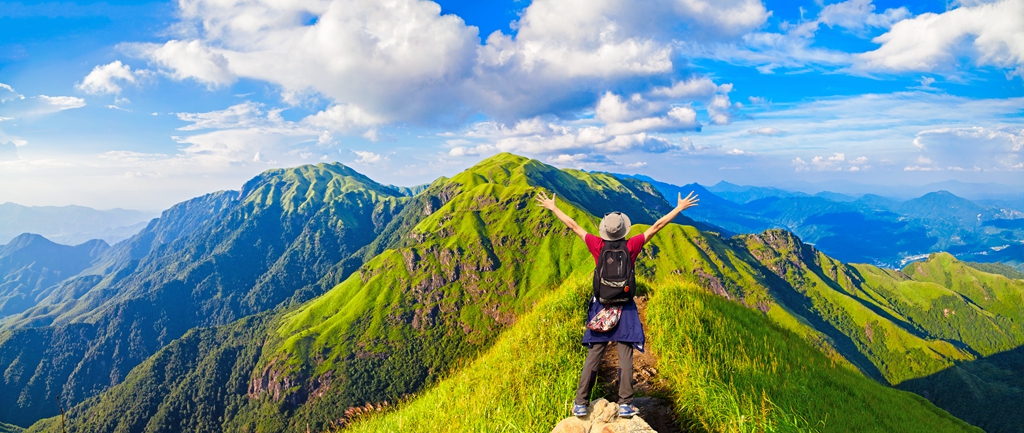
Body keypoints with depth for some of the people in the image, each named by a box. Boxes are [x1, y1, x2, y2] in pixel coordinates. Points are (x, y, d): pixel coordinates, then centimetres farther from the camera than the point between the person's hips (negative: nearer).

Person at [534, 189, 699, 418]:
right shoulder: (631, 246, -8)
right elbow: (656, 227, -1)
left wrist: (553, 207, 12)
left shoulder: (598, 246, -6)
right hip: (625, 309, -1)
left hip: (601, 307, 1)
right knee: (625, 358, 4)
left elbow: (574, 226, 2)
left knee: (592, 357, 5)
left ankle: (581, 404, 8)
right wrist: (679, 208, 8)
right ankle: (625, 405, 5)